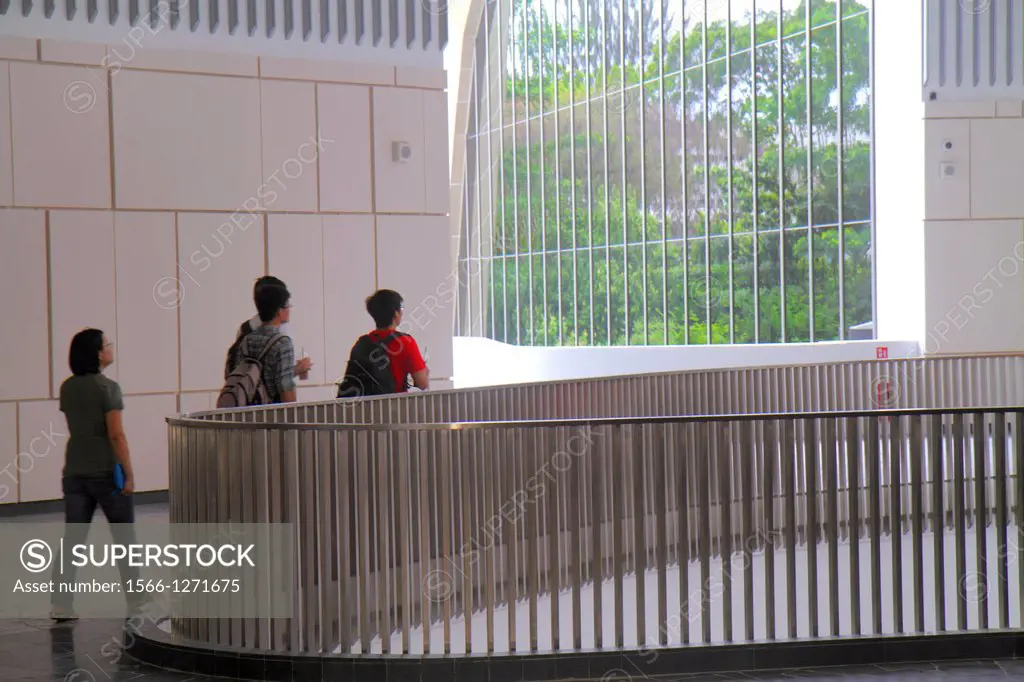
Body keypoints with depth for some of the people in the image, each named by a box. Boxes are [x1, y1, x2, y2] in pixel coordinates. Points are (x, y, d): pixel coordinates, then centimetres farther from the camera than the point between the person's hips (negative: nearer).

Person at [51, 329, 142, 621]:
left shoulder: (67, 388, 6)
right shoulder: (107, 387, -13)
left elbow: (74, 426, 13)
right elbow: (116, 435, -16)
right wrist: (129, 474, -13)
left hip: (74, 473, 5)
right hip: (106, 471, -5)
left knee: (72, 540, 7)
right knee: (124, 538, 9)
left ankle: (60, 605, 2)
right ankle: (135, 600, 16)